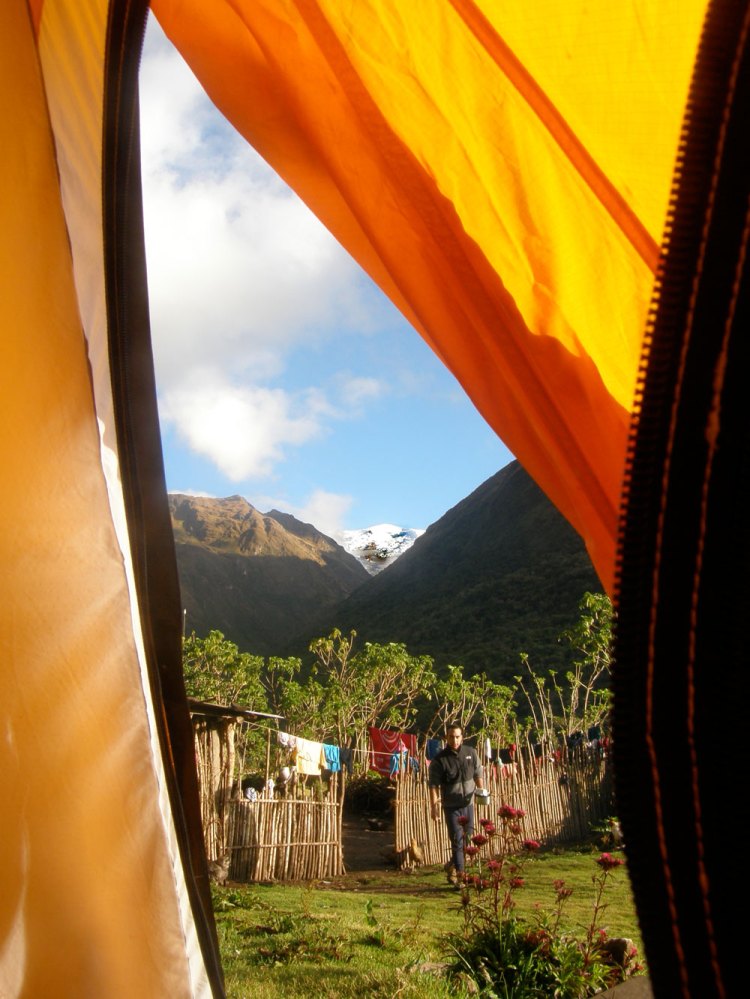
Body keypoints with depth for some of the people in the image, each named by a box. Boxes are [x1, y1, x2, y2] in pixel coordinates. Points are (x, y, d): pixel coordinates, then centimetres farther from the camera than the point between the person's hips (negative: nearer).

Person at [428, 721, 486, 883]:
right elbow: (433, 785, -11)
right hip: (451, 806, -5)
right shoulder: (439, 760, -12)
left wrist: (481, 790, 2)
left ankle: (452, 865, 35)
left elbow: (478, 773, 14)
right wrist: (434, 807, -15)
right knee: (457, 840, -5)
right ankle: (460, 872, 5)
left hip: (468, 803, 5)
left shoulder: (471, 753, 0)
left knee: (468, 837, 15)